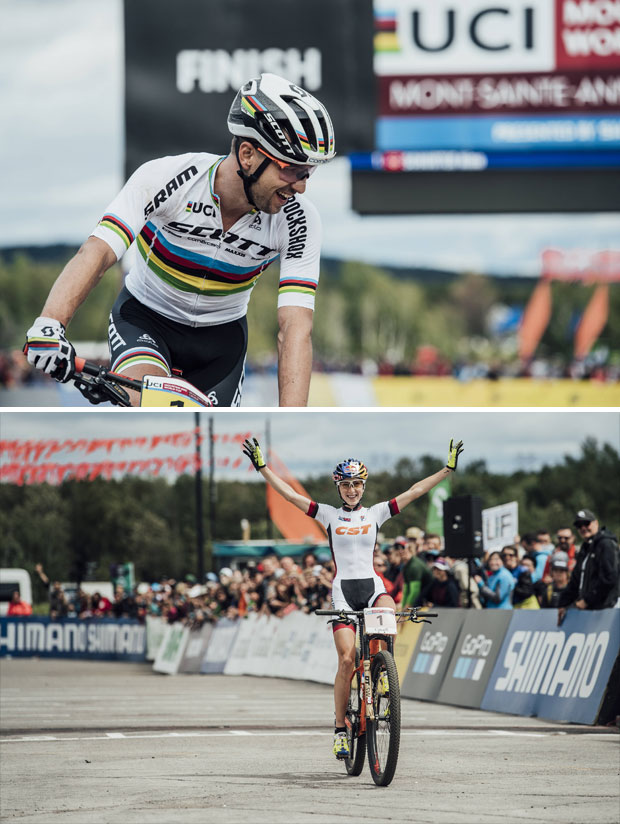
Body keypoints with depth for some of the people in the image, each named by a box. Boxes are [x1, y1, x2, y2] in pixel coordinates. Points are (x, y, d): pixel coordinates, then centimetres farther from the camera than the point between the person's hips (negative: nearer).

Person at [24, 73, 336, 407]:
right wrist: (50, 323, -56)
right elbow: (95, 254, -37)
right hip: (146, 317, -3)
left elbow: (296, 329, -28)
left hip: (220, 334, 3)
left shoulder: (299, 222, -23)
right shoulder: (164, 177, -28)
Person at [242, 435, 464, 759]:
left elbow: (414, 492, 5)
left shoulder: (376, 513, 8)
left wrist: (448, 469, 0)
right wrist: (262, 466, -5)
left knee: (389, 611, -35)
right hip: (343, 589, -1)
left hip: (371, 585, 1)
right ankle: (340, 729, -2)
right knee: (347, 659, -11)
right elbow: (289, 494, 2)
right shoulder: (329, 514, 6)